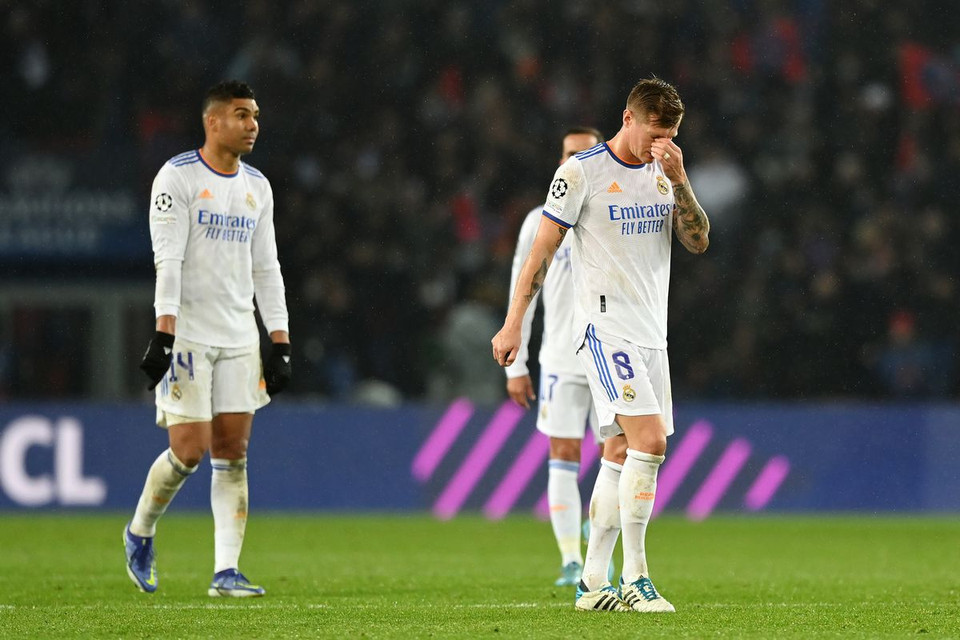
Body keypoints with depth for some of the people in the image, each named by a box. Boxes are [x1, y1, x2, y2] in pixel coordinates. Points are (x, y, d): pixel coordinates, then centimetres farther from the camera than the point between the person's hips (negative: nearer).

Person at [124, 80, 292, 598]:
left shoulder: (257, 187, 13)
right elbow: (167, 261, -13)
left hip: (239, 336, 6)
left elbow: (266, 269, 15)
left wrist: (280, 343, 8)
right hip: (187, 334, -6)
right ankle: (140, 532, 17)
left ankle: (226, 572, -3)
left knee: (232, 453, -1)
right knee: (189, 449, -9)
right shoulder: (178, 177, -6)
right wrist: (164, 335, -21)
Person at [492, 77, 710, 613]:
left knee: (622, 455, 6)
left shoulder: (664, 172, 11)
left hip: (652, 335, 7)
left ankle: (593, 583, 11)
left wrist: (679, 181, -9)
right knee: (649, 440, -18)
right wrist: (515, 322, -5)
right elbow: (543, 250, -4)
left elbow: (698, 242, 4)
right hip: (605, 324, -7)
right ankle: (635, 576, -15)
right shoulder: (582, 172, -7)